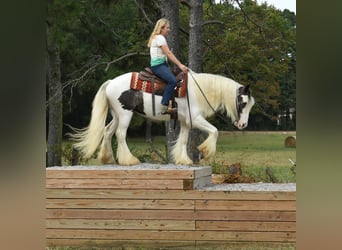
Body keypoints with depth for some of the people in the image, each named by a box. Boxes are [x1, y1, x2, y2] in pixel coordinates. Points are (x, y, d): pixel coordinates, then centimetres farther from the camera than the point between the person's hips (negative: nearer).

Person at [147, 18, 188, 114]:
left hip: (162, 64, 11)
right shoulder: (160, 38, -10)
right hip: (158, 66, -11)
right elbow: (169, 54, -17)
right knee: (172, 80, -29)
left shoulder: (156, 37, 21)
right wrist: (180, 65, -19)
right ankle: (164, 106, -32)